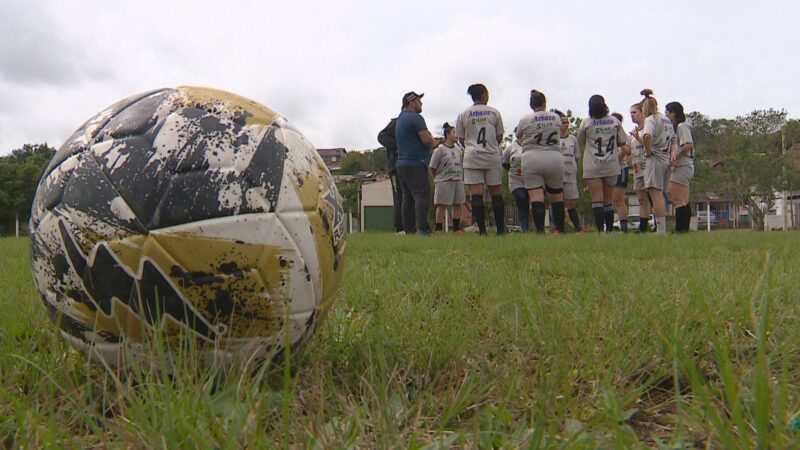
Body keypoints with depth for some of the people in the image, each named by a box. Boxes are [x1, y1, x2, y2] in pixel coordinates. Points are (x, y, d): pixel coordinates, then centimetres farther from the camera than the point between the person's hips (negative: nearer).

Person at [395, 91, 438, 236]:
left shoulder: (400, 119, 22)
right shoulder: (415, 117, -9)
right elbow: (426, 140, -17)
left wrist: (430, 141, 13)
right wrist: (433, 144, 4)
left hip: (401, 164, 9)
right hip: (415, 164, -9)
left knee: (407, 197, 8)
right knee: (422, 196, -11)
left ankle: (408, 230, 7)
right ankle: (423, 229, -19)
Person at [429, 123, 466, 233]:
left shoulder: (459, 149, 12)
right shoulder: (440, 149, -6)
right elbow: (433, 167, -5)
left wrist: (461, 178, 14)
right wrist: (437, 178, 1)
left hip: (458, 180, 6)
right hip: (444, 181, -6)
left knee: (457, 204, 6)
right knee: (442, 205, -3)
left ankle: (456, 228, 13)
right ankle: (438, 228, 2)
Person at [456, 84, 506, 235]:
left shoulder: (463, 115, 6)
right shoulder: (494, 112, 6)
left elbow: (461, 139, 9)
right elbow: (499, 136, 9)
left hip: (472, 157, 0)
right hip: (492, 156, 0)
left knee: (476, 194, -4)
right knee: (496, 193, 7)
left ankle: (482, 230, -8)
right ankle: (500, 228, 10)